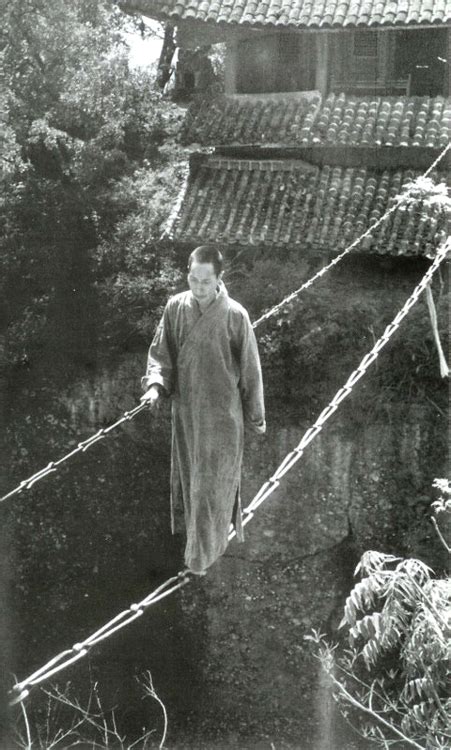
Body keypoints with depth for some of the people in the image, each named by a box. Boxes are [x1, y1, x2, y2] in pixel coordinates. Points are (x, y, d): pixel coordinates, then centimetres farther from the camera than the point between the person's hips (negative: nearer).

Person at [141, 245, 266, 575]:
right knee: (189, 478, 18)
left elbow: (250, 369, -8)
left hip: (222, 414, -4)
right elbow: (160, 353, 2)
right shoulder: (175, 307, -7)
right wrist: (155, 384, -17)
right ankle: (196, 533, 39)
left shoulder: (235, 316, -17)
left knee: (212, 484, 5)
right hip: (185, 410, 4)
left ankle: (204, 554, 20)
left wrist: (256, 415, 0)